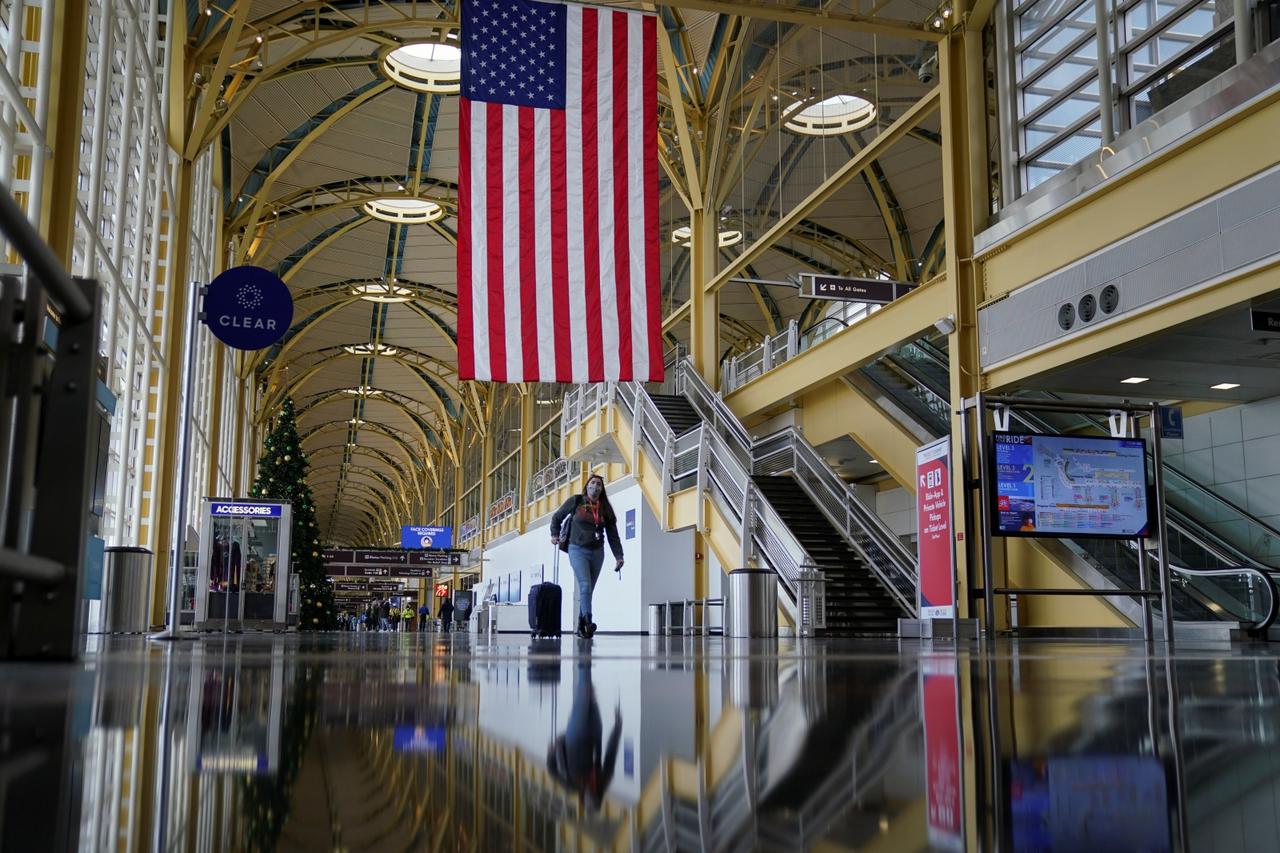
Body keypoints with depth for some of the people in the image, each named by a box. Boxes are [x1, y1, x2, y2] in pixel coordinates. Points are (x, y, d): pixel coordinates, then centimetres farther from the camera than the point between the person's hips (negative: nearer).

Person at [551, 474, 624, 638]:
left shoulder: (606, 509, 8)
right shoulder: (576, 501, 1)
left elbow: (613, 535, 5)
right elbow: (557, 517, 15)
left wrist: (619, 556, -2)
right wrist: (555, 534, 5)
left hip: (597, 552, 4)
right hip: (578, 550, -4)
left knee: (589, 589, 6)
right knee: (585, 586, -20)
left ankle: (581, 626, 13)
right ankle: (588, 621, -30)